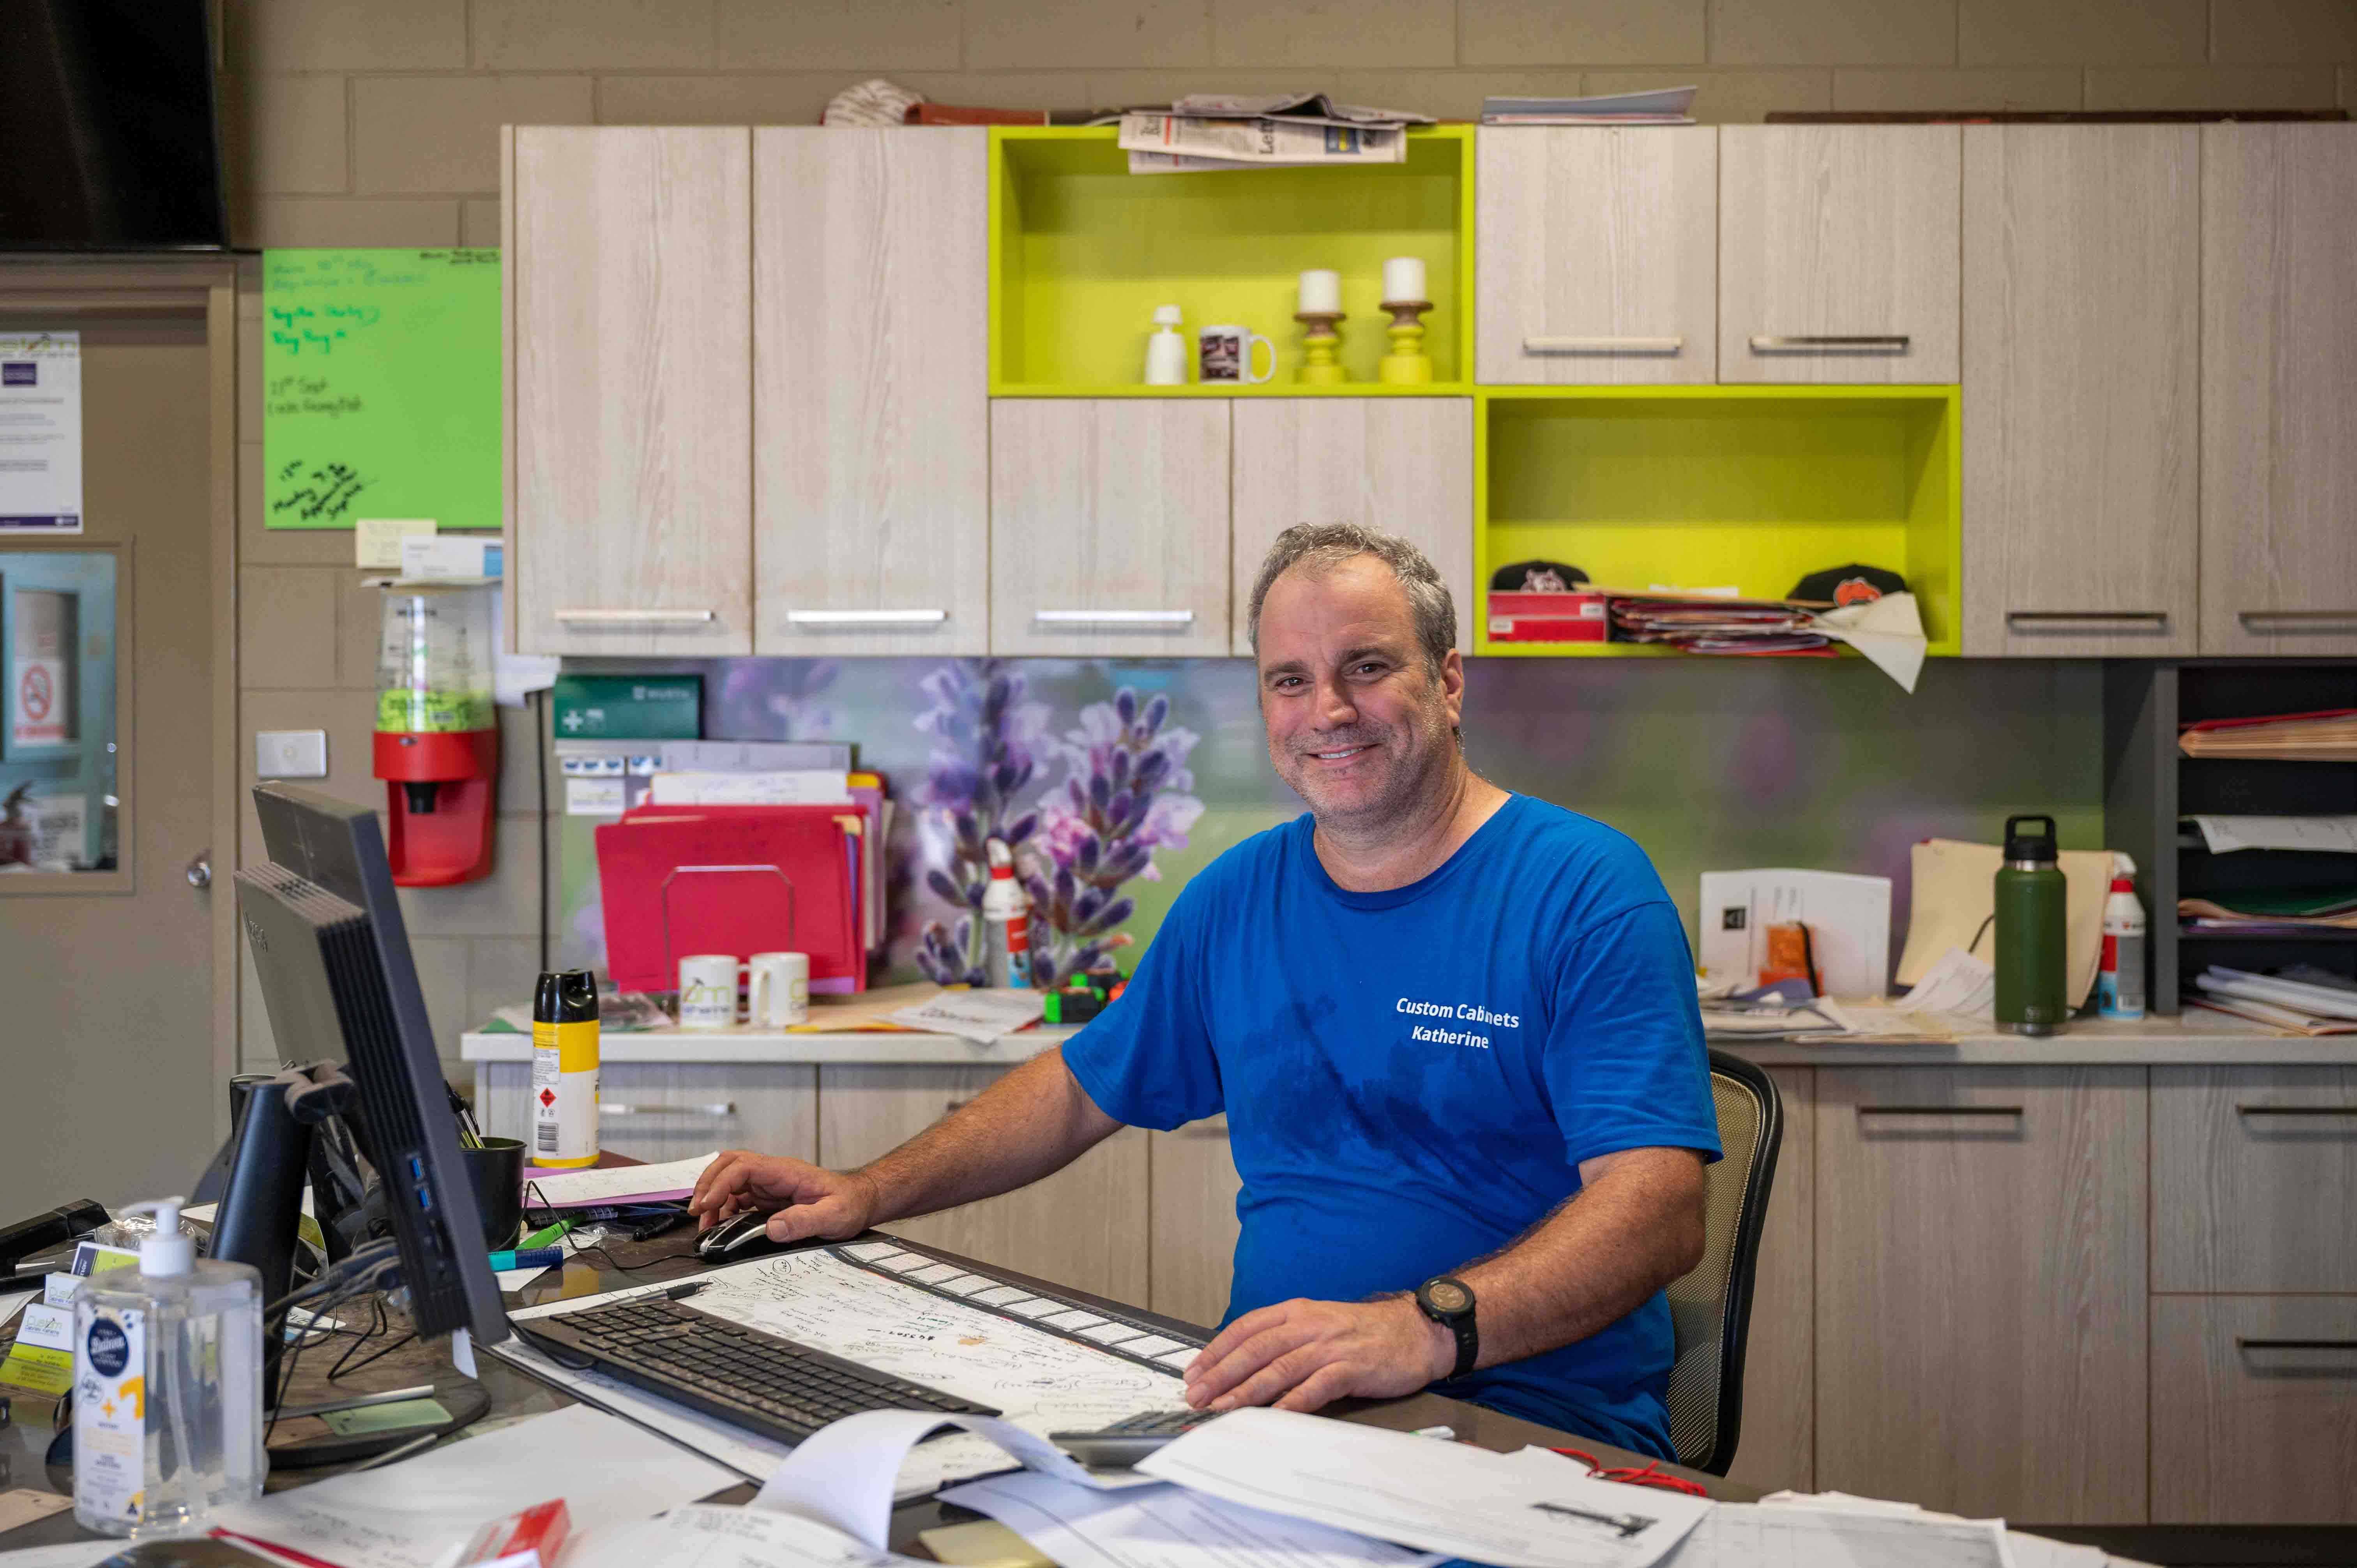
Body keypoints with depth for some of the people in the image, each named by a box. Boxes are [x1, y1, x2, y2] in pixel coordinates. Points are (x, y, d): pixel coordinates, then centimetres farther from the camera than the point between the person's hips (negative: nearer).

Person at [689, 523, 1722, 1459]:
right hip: (1269, 1404, 6)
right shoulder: (1236, 898, 12)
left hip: (1534, 1432, -5)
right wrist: (869, 1192, 13)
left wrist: (1427, 1328, -35)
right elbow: (1082, 1087, 25)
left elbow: (1657, 1207, -19)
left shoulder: (1585, 893, -7)